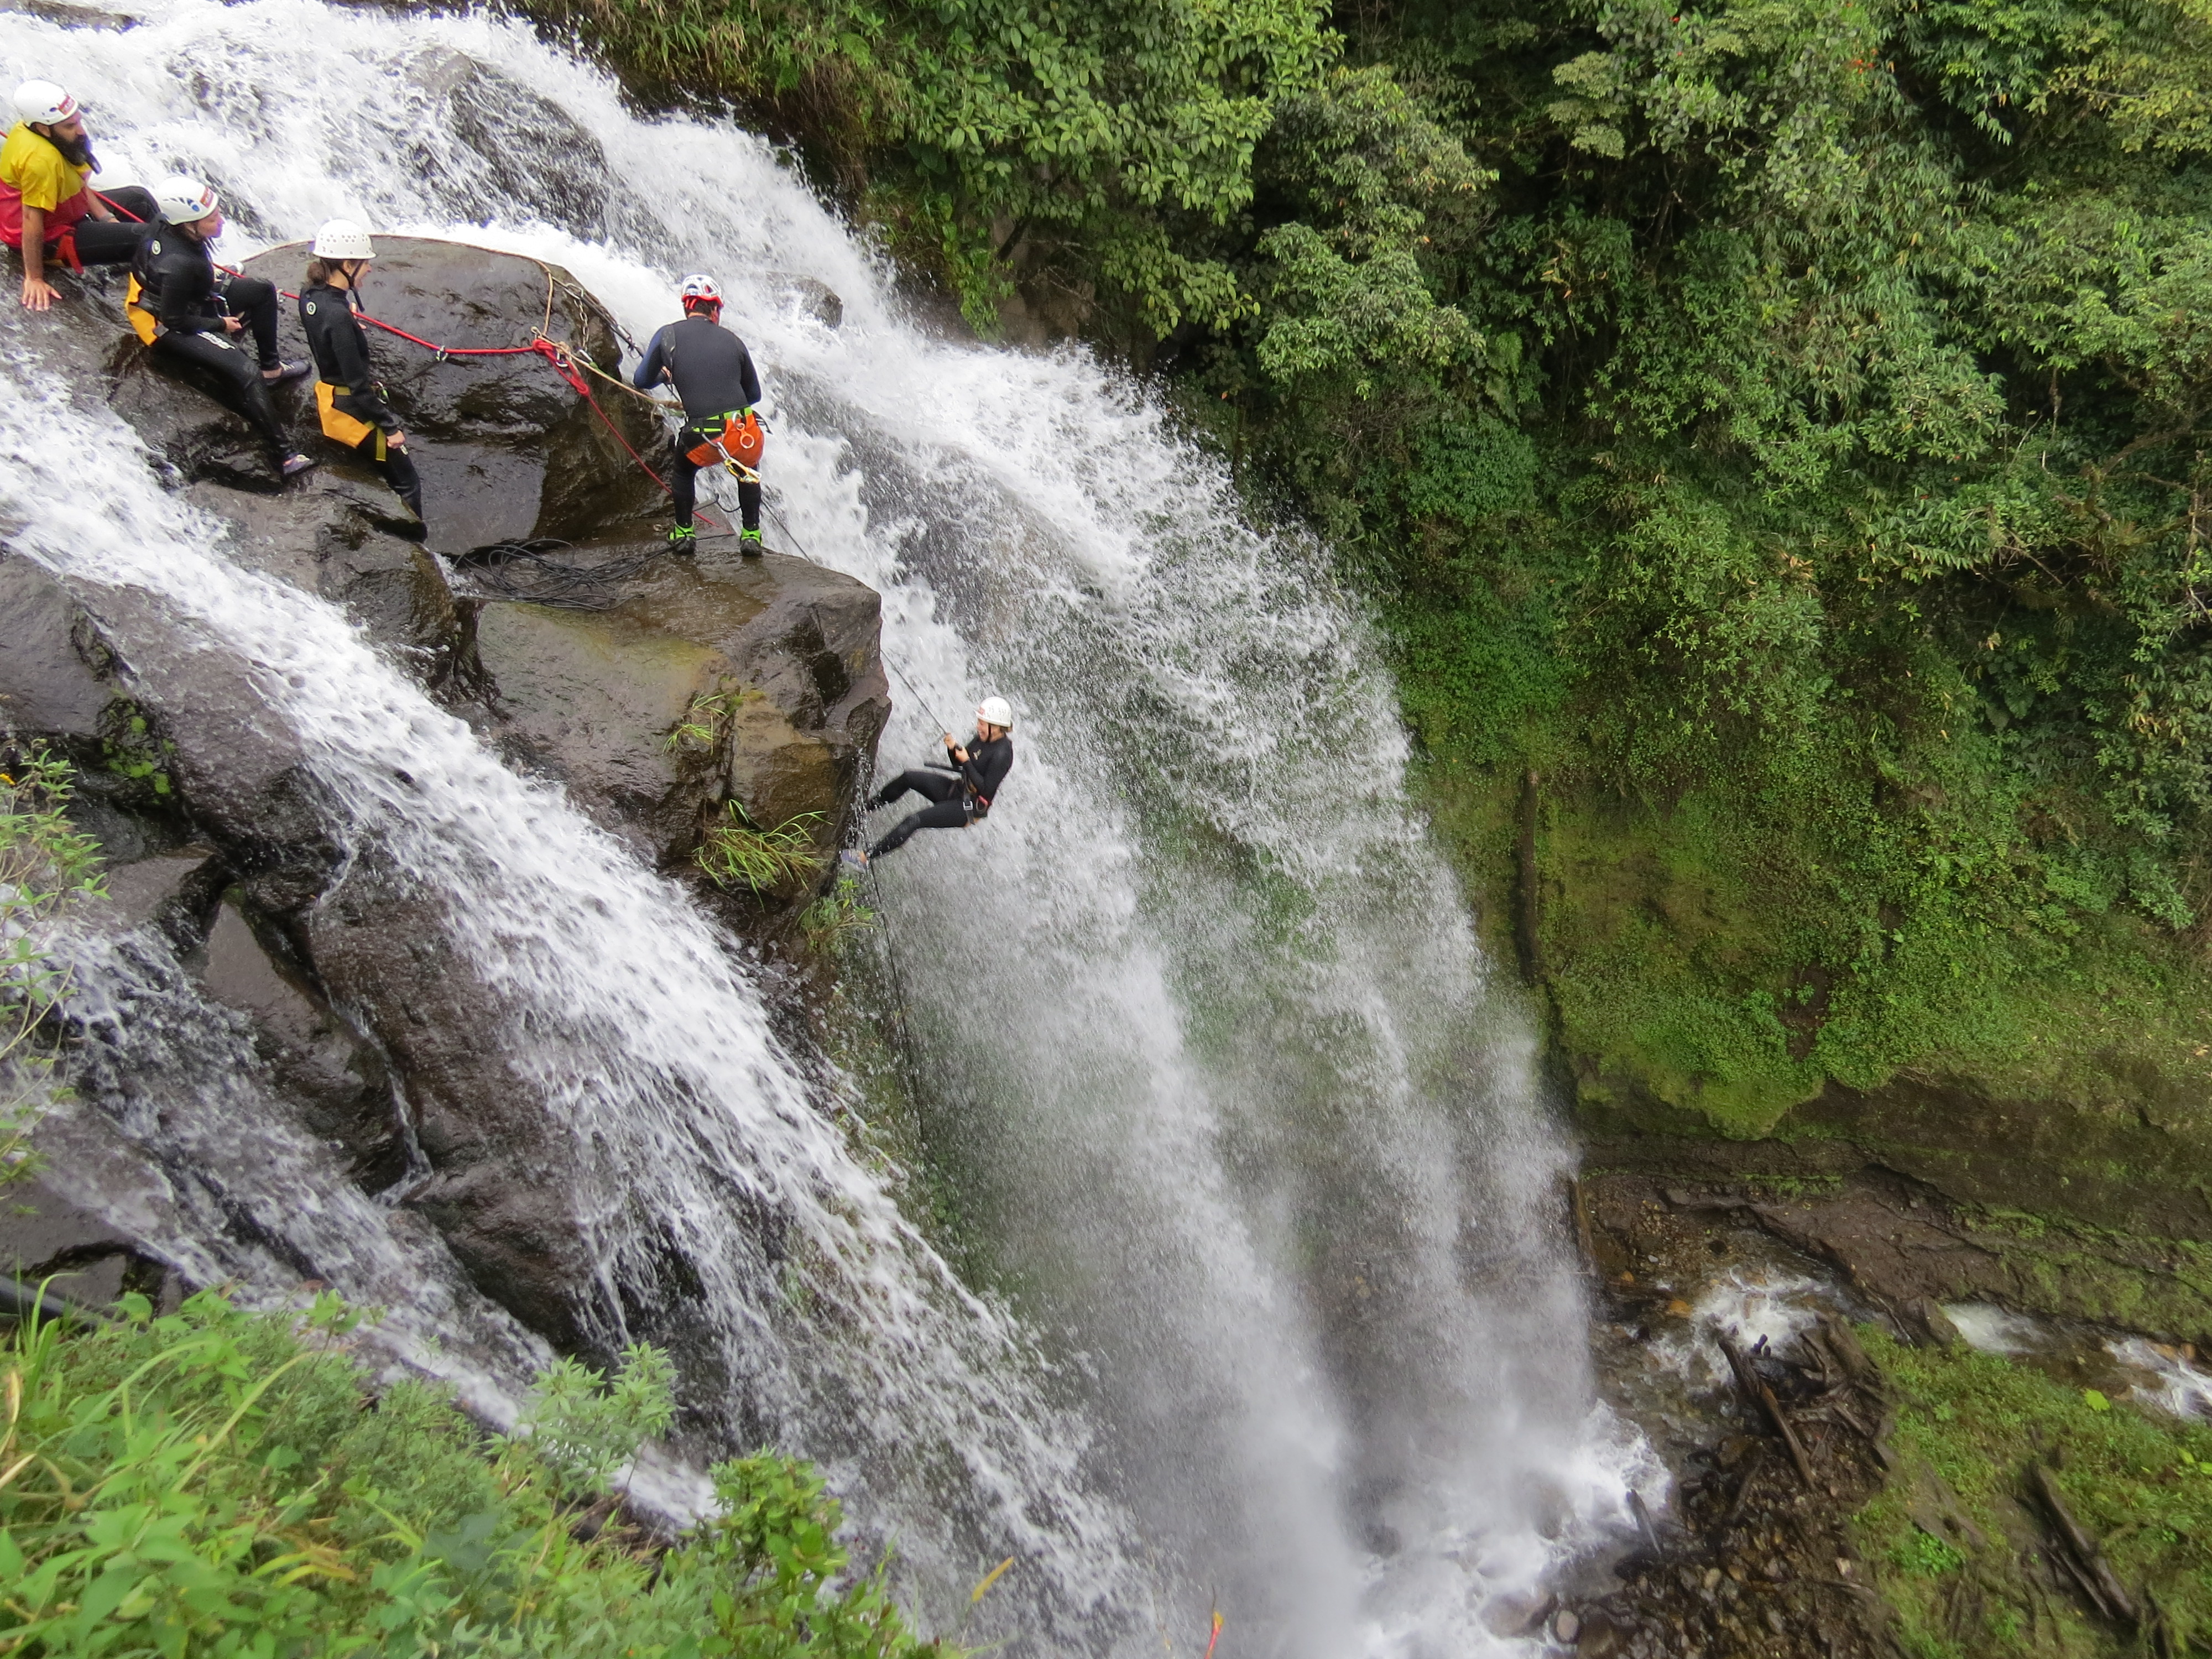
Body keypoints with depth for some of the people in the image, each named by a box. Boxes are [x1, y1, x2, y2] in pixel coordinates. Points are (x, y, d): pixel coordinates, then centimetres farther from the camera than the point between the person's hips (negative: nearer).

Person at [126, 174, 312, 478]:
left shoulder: (167, 229, -11)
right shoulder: (177, 264, -36)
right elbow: (175, 320, -26)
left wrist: (211, 280, 7)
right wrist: (221, 325, -14)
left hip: (183, 300, 10)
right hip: (169, 328, -10)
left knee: (264, 291, 12)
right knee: (246, 373, -27)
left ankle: (271, 367, 25)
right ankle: (286, 455, -29)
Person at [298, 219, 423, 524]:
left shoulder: (310, 295, -2)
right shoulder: (338, 317, -28)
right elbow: (357, 384, -24)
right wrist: (390, 427, -17)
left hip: (330, 401, 10)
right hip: (353, 410, -9)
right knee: (407, 482, 3)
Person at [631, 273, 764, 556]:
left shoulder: (668, 335, 6)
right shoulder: (732, 340, 10)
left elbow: (642, 383, 16)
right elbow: (754, 394, 19)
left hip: (701, 439, -1)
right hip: (744, 435, 1)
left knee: (684, 470, 34)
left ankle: (684, 534, 35)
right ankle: (751, 535, 30)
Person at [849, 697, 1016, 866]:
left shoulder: (1002, 754, -25)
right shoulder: (984, 738, 1)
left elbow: (986, 790, -25)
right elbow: (959, 765, 10)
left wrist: (967, 762, -24)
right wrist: (953, 748, -11)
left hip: (971, 808, -9)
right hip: (958, 790, 9)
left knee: (914, 821, -21)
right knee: (909, 778, -6)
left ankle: (866, 858, -16)